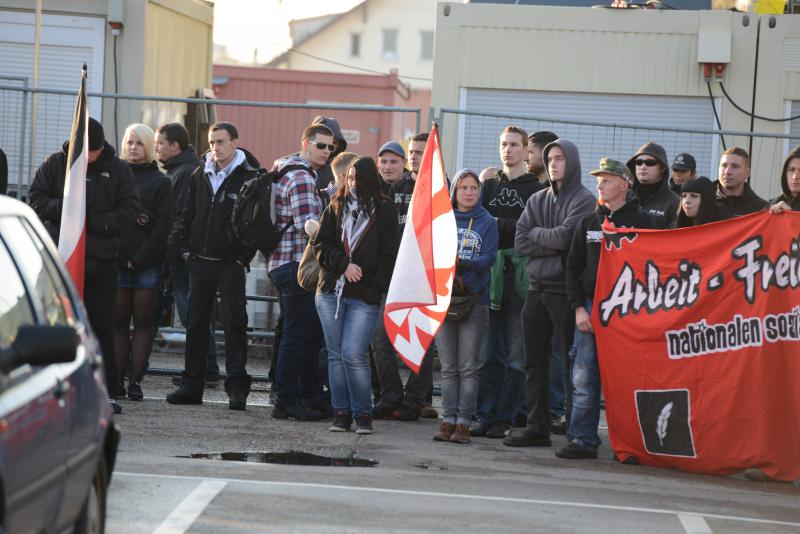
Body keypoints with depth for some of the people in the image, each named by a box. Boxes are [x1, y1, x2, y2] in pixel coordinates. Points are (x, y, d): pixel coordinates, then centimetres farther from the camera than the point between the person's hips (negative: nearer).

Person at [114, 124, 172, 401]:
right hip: (116, 261, 2)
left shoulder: (160, 182, 5)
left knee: (143, 322, -2)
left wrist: (140, 258, -9)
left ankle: (135, 381, -1)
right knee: (119, 321, 0)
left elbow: (163, 225, -2)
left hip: (147, 263, -2)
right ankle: (116, 379, 1)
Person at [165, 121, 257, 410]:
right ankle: (192, 385, 15)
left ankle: (237, 387, -3)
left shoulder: (250, 177, -6)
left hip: (231, 264, -5)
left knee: (234, 325, -5)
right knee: (196, 324, 9)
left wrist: (243, 257, -12)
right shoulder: (201, 175, 10)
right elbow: (187, 213, 17)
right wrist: (182, 248, 6)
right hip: (200, 262, 5)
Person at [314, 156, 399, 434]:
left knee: (353, 354, -12)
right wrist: (344, 264, -9)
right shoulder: (336, 207, 11)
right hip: (330, 292, 4)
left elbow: (389, 255, -1)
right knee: (336, 354, 5)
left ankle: (362, 414, 0)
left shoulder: (384, 211, 1)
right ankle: (341, 412, 12)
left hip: (364, 297, -4)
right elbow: (321, 245, 7)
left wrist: (375, 289, -10)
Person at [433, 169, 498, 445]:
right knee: (448, 367, 5)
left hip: (474, 300, -2)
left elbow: (489, 257, -7)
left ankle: (464, 422, 1)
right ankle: (449, 419, 8)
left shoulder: (487, 222, 4)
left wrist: (465, 263, -24)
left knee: (468, 367, -2)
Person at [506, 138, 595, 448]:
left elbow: (565, 237, -16)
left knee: (571, 364, -5)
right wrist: (553, 245, -9)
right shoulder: (537, 201, 14)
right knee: (534, 363, 8)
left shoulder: (584, 200, -3)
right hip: (537, 288, 6)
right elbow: (520, 243, 3)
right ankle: (537, 427, 13)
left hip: (565, 290, -6)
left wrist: (536, 233, 0)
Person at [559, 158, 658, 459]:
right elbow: (573, 268, 15)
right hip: (589, 307, 4)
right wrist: (579, 308, 3)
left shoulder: (642, 222, 3)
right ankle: (583, 440, 1)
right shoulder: (589, 223, 16)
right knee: (584, 380, -2)